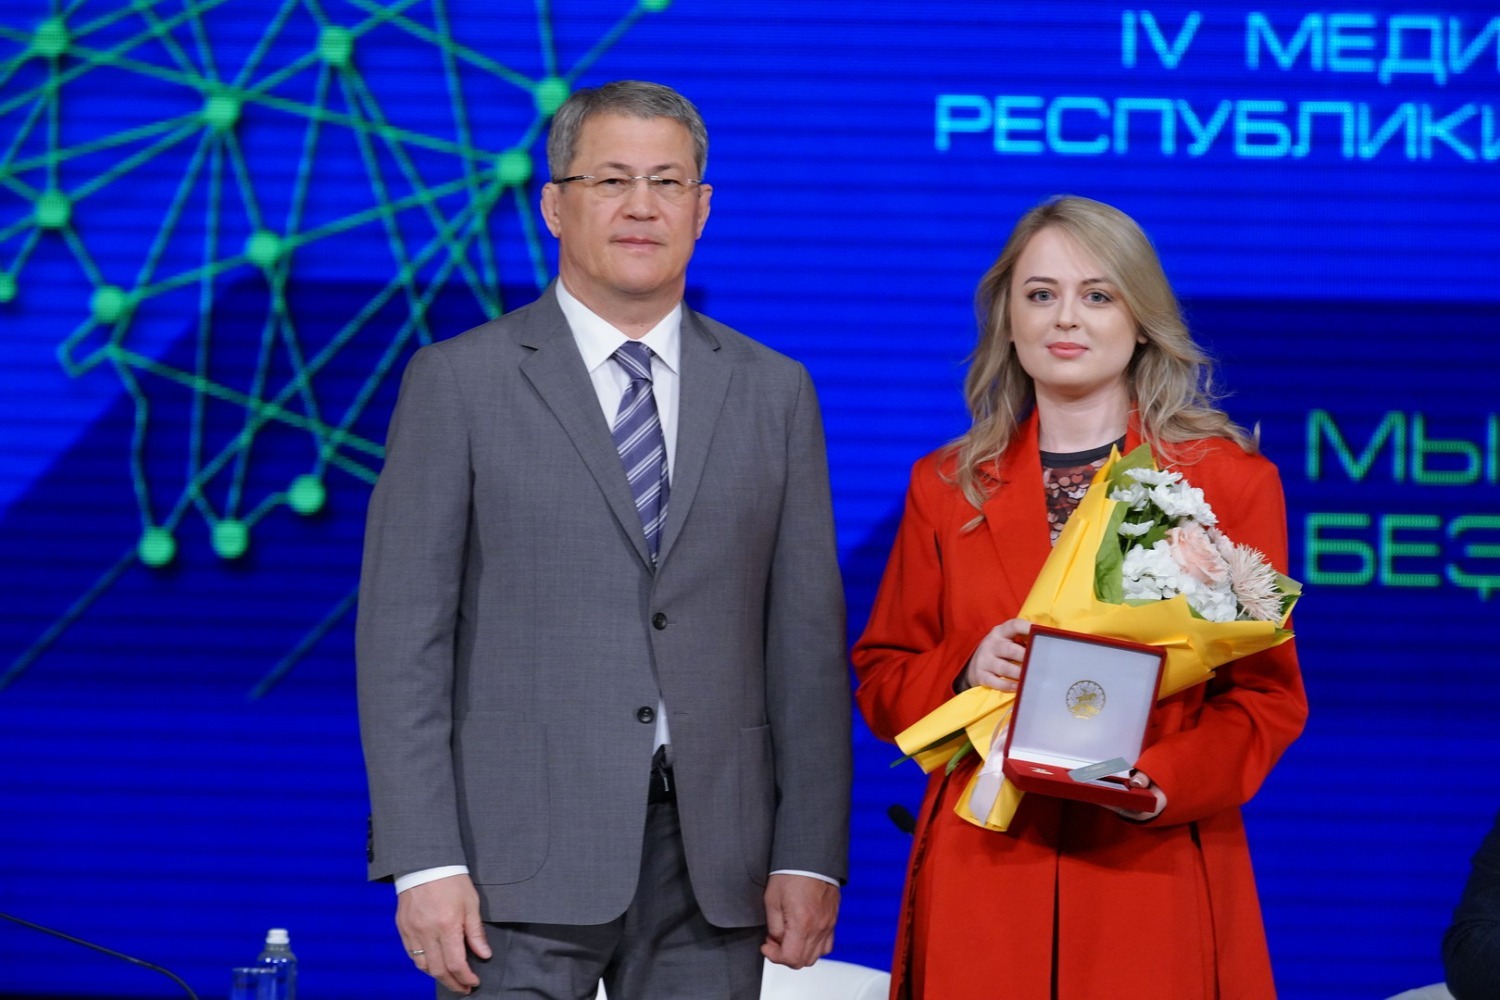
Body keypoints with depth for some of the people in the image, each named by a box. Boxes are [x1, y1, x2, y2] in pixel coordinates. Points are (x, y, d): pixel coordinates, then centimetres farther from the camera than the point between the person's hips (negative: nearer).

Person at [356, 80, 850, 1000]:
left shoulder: (775, 393, 11)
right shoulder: (460, 382, 2)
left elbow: (807, 638, 9)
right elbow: (404, 636, -2)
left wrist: (809, 856, 1)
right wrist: (424, 863, -10)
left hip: (712, 868, 3)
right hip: (523, 856, -3)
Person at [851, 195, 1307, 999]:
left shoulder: (1232, 481, 3)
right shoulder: (946, 488, 9)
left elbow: (1268, 696, 1)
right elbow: (881, 684, 12)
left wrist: (1160, 783, -16)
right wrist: (965, 672, -9)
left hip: (1157, 870, -1)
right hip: (981, 874, 2)